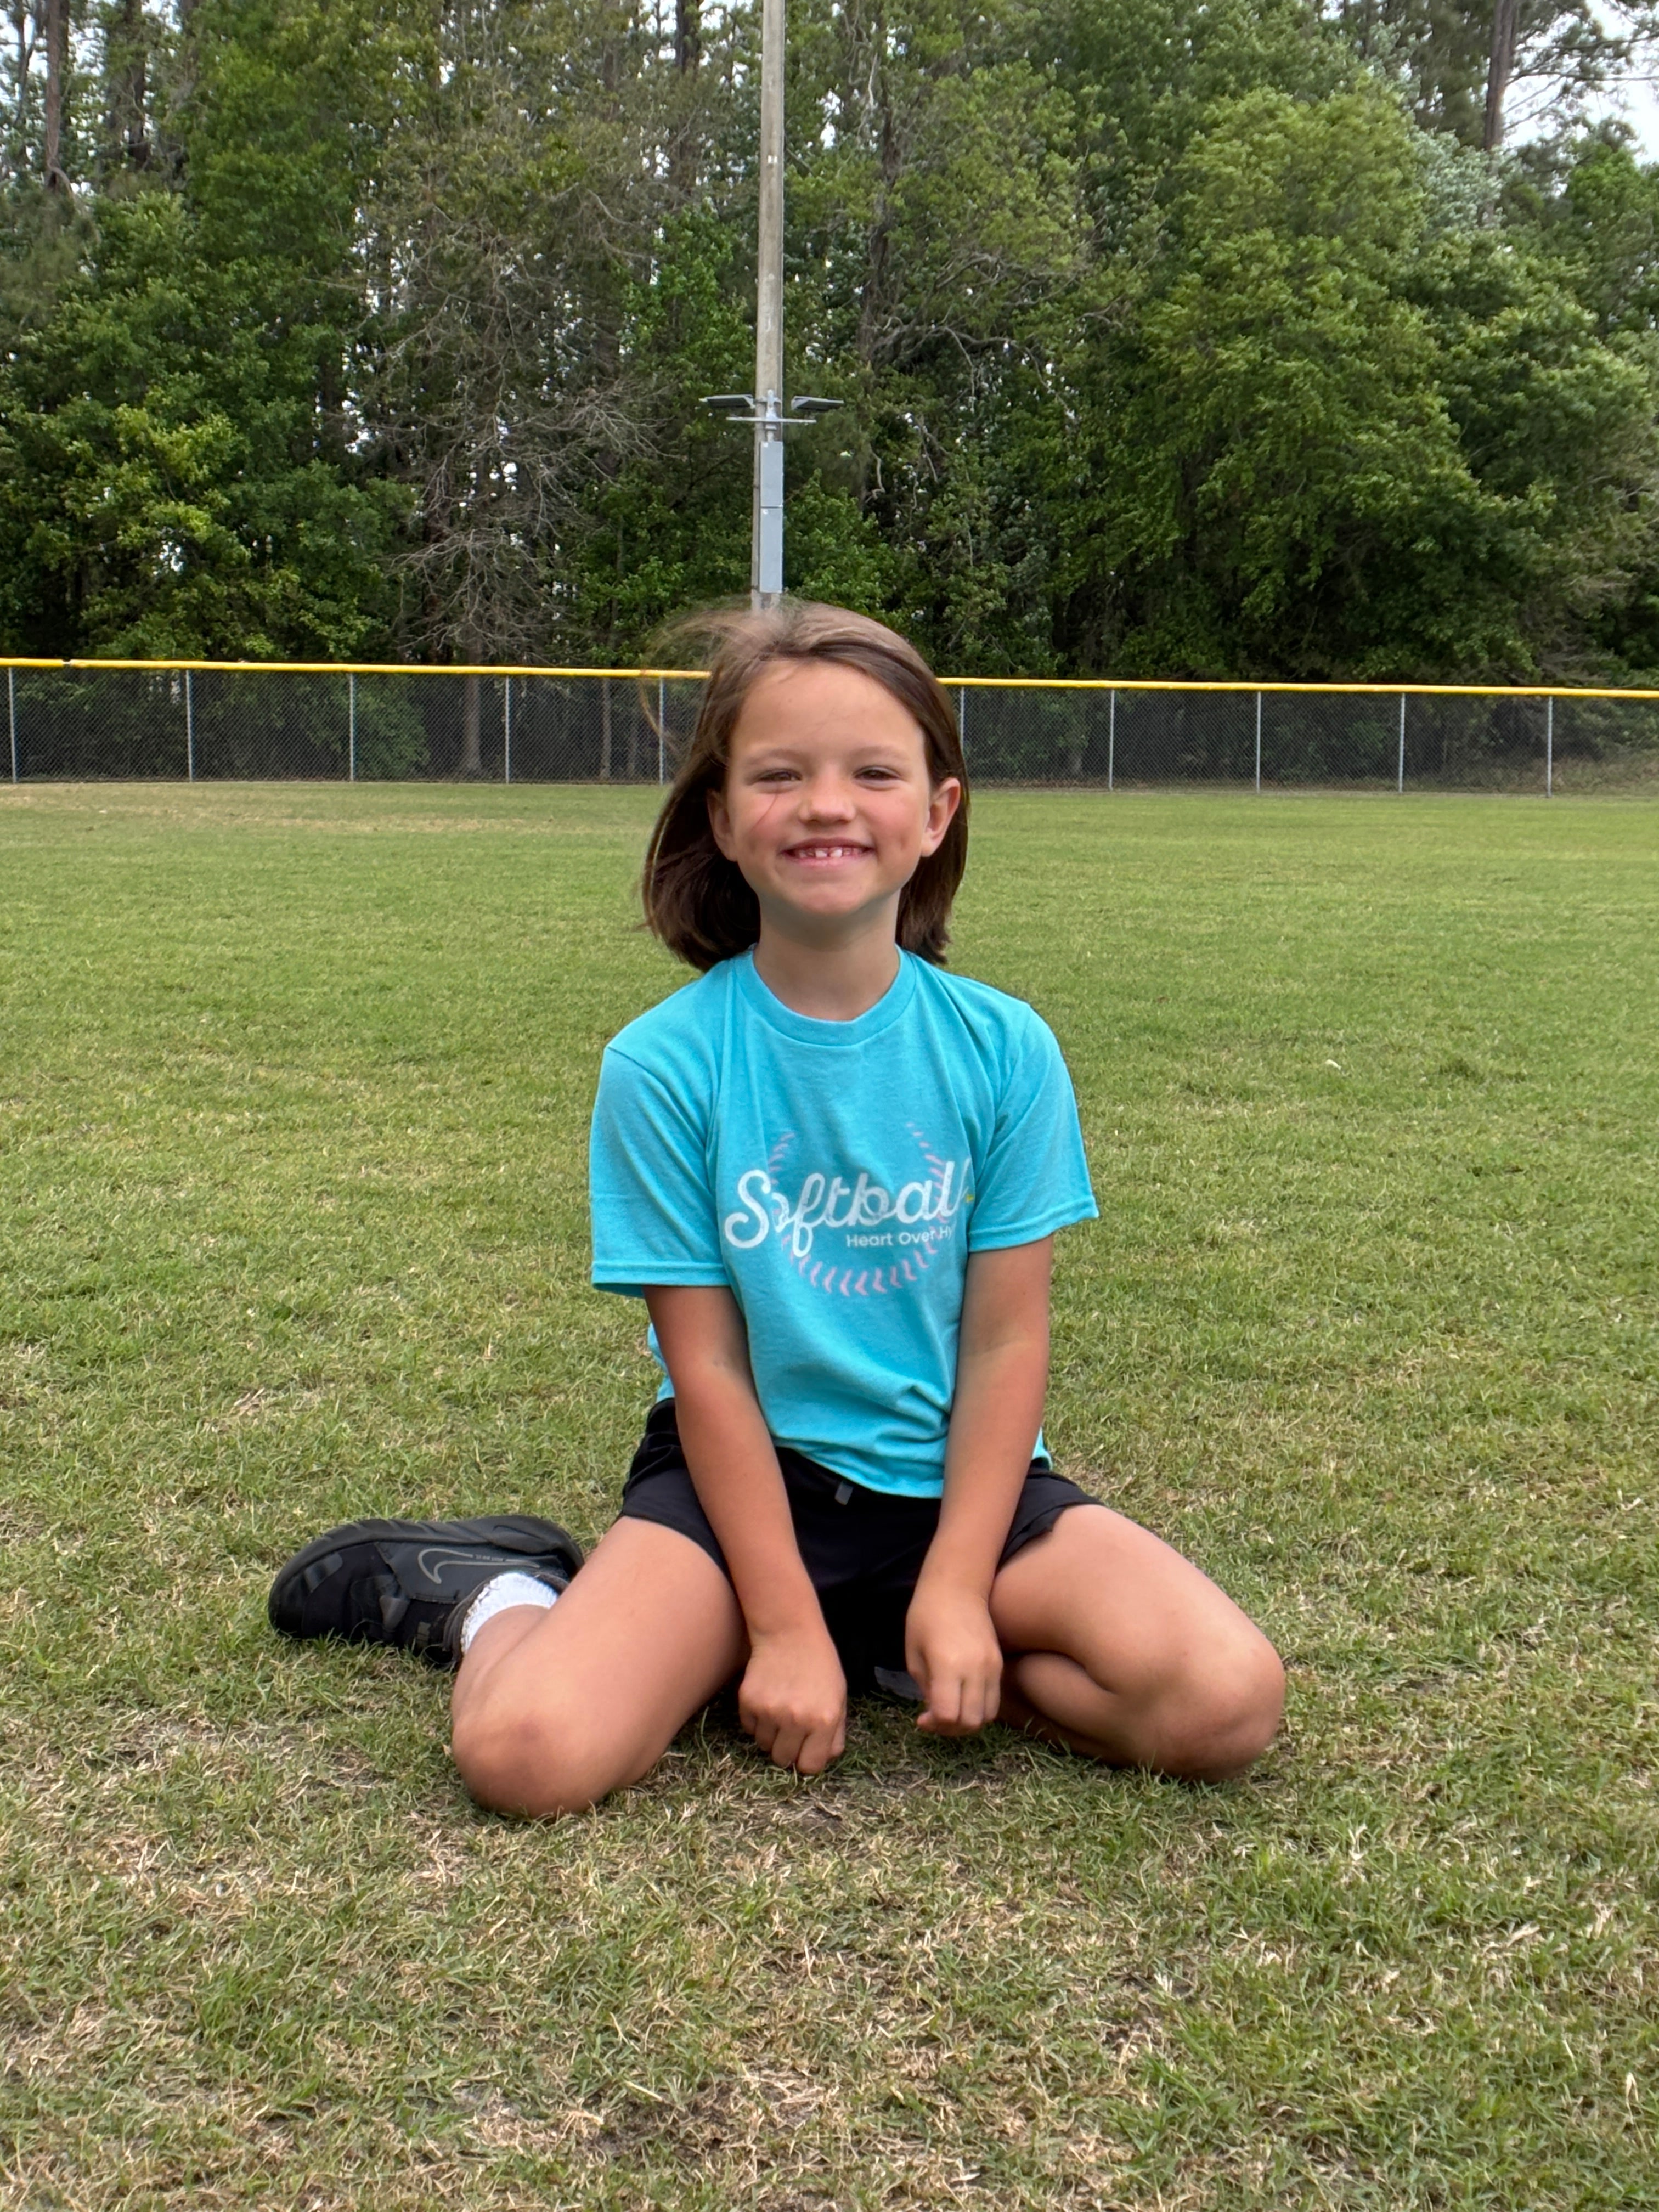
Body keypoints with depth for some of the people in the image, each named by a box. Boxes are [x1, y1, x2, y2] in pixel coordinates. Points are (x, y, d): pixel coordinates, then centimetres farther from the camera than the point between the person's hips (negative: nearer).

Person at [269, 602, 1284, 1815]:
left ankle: (908, 1655, 4)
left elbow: (1006, 1339, -4)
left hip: (956, 1480, 3)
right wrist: (785, 1623, -12)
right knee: (530, 1752, -25)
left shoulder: (1002, 1047, -6)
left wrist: (955, 1589, -12)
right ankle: (502, 1594, 10)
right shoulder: (664, 1063, -10)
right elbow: (709, 1366, -9)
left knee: (1227, 1702, -19)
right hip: (746, 1476, -2)